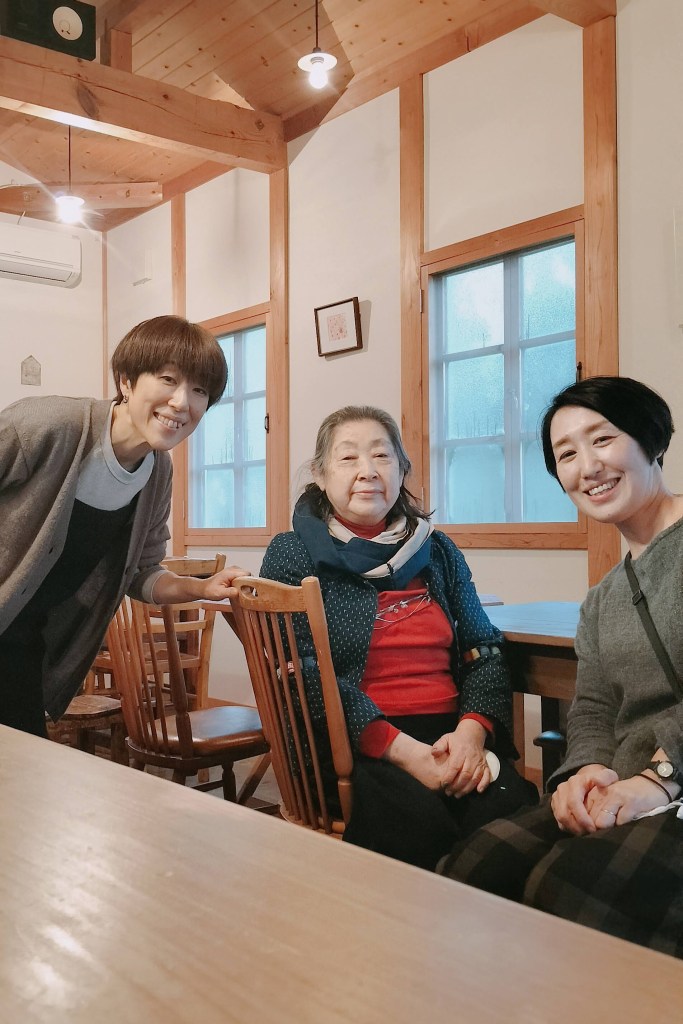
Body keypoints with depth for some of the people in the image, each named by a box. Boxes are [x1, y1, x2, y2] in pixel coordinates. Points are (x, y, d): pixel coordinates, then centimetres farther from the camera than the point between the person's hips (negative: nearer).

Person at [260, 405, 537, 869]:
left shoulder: (437, 551, 17)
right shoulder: (293, 554, 4)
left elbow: (485, 649, 12)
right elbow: (304, 674, -7)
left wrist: (474, 729, -9)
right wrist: (401, 750, -17)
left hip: (452, 738, 4)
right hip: (350, 746, -3)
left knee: (517, 811, -27)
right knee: (421, 826, -34)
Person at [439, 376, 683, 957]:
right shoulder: (601, 603, 22)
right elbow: (593, 709, 13)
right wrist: (589, 770, -10)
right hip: (625, 795, 6)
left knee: (570, 888, -31)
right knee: (470, 873, -17)